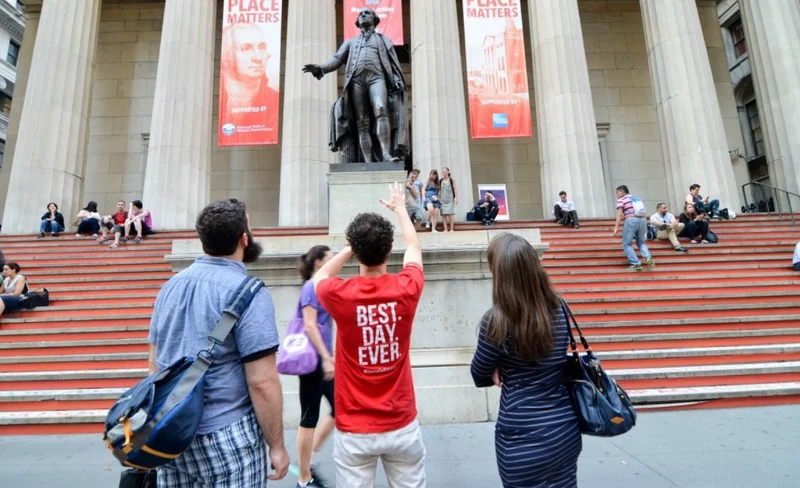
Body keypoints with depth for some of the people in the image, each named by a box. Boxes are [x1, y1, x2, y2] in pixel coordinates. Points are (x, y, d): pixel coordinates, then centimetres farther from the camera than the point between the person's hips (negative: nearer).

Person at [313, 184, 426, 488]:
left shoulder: (340, 296, -17)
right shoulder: (406, 290, -13)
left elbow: (320, 276, 10)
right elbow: (414, 247, 9)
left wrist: (352, 246, 13)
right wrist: (400, 208, 25)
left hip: (354, 430, -1)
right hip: (402, 425, 2)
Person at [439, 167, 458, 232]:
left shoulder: (451, 180, 3)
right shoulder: (440, 181, 11)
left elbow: (455, 189, 1)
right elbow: (439, 190, 14)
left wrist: (456, 198, -6)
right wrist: (438, 198, 6)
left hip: (450, 199, -3)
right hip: (442, 199, 3)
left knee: (450, 213, -5)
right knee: (443, 214, -2)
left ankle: (452, 229, -1)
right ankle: (445, 229, 2)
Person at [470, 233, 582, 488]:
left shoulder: (497, 320, -23)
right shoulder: (558, 309, -5)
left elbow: (479, 377, -8)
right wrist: (508, 369, -1)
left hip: (522, 440, -5)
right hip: (565, 432, 5)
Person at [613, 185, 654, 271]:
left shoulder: (621, 200, 3)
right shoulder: (636, 198, 24)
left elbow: (619, 214, -9)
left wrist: (616, 227, -14)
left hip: (631, 221, -6)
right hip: (642, 220, 6)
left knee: (626, 244, 5)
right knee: (641, 243, 19)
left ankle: (636, 264, -5)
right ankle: (648, 258, -7)